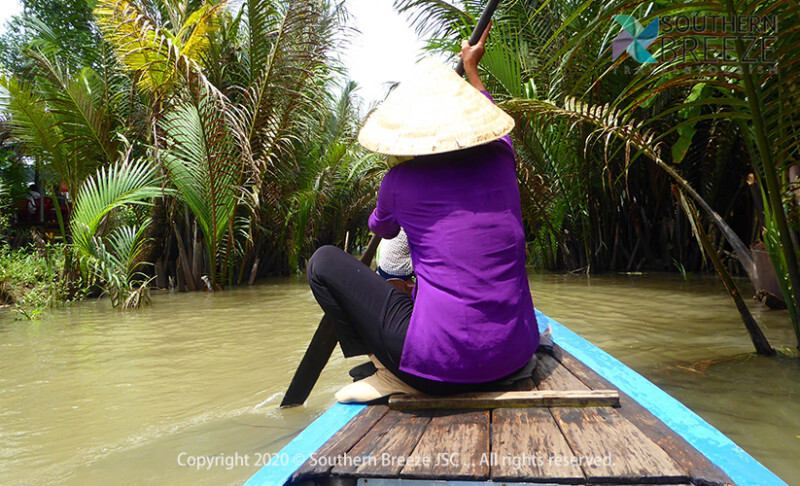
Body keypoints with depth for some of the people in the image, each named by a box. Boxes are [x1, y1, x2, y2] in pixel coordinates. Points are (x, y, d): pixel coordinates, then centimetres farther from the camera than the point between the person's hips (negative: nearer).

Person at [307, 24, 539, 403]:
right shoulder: (501, 160, 4)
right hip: (514, 357, 6)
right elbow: (489, 122, 31)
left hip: (440, 370, -5)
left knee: (323, 261, 4)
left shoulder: (400, 180, -4)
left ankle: (391, 374, 1)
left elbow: (381, 229, 21)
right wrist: (471, 69, 46)